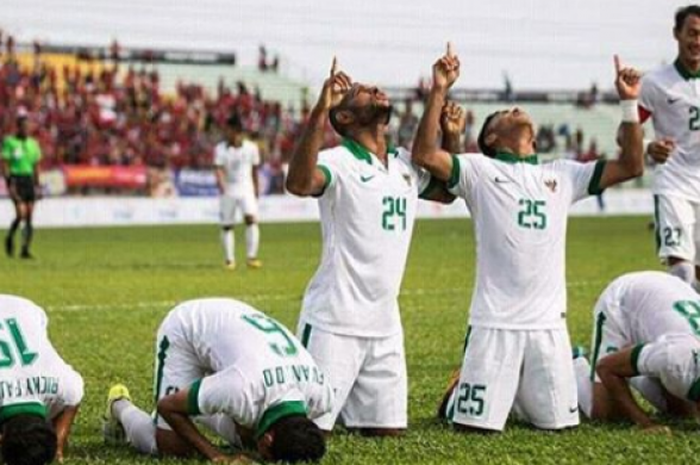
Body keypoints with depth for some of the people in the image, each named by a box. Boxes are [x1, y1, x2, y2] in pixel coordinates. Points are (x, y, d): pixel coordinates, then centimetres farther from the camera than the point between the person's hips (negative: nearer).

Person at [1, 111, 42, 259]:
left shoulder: (33, 144, 13)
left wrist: (37, 186, 14)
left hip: (29, 180, 5)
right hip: (16, 179, -5)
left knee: (29, 217, 0)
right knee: (21, 214, -16)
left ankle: (25, 249, 4)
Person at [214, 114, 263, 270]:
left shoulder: (251, 148, 0)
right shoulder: (221, 149, -5)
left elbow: (254, 170, 10)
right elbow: (219, 169, -16)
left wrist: (256, 191, 15)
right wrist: (221, 185, -35)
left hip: (246, 189, 0)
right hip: (228, 191, 0)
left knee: (251, 219, -19)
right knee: (227, 226, 3)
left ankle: (252, 257, -15)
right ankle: (229, 260, 15)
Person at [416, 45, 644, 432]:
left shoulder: (562, 175, 15)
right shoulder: (480, 170, 3)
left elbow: (631, 166, 13)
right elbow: (425, 155, -11)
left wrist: (629, 102, 6)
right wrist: (439, 91, -17)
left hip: (549, 323, 4)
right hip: (495, 323, -4)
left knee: (558, 422, 8)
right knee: (476, 423, -3)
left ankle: (519, 396, 38)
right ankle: (460, 390, 31)